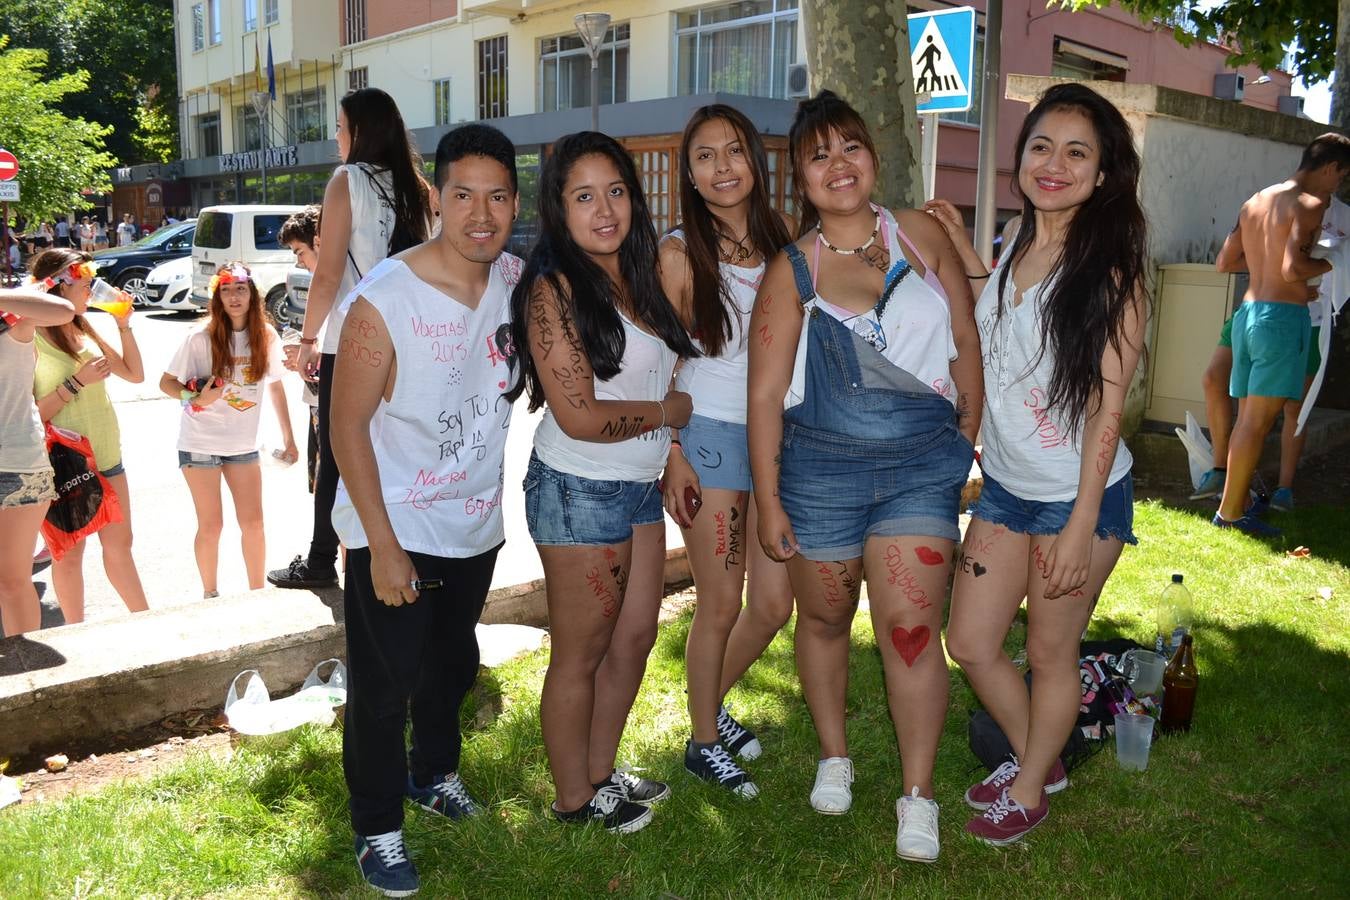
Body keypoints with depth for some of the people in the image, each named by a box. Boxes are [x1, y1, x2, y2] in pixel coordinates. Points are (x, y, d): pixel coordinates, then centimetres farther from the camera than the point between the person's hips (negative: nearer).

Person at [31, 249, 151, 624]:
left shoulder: (84, 330, 7)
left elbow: (135, 374, 12)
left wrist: (124, 325, 4)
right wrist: (76, 382, -21)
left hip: (107, 455, 6)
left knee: (120, 544, 15)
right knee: (70, 553, 7)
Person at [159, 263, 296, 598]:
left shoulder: (267, 337, -4)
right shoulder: (201, 338, -13)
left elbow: (275, 384, 8)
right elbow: (166, 382, -6)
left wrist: (288, 438, 8)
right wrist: (195, 398, -27)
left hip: (244, 444, 3)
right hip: (200, 442, -3)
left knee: (253, 523, 6)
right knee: (210, 527, 4)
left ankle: (257, 593, 22)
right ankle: (210, 594, 23)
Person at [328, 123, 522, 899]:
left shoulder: (517, 281, -7)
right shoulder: (384, 302, -23)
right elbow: (348, 426, -18)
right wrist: (384, 545, -18)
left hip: (475, 523, 6)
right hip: (394, 531, -5)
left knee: (455, 664, 24)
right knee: (384, 686, 6)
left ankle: (434, 772, 49)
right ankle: (378, 828, 28)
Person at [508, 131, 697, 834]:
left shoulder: (634, 277, 9)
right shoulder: (554, 289, -16)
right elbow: (579, 416, -21)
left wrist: (676, 455, 9)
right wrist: (669, 411, -8)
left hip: (639, 487, 8)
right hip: (579, 492, -8)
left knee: (636, 637, 17)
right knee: (580, 655, 6)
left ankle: (600, 772, 36)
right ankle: (573, 800, 26)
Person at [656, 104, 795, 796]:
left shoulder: (780, 241, 6)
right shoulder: (680, 253, -6)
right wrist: (671, 452, -11)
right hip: (709, 435, -4)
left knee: (774, 603, 8)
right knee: (721, 604, 3)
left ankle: (712, 703, 35)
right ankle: (704, 742, 25)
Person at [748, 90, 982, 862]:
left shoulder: (924, 236, 1)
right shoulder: (793, 269, -3)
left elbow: (965, 344, 8)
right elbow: (766, 391, -4)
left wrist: (970, 442, 10)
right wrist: (768, 499, -5)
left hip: (923, 465, 0)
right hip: (822, 471, 0)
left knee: (912, 630, -3)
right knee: (825, 619, 15)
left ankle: (919, 793, 15)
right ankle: (834, 755, 39)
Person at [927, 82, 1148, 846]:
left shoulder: (1112, 271, -15)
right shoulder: (1017, 237, 2)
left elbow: (1106, 409, -16)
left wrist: (1080, 530, -17)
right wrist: (964, 251, 9)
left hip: (1080, 497, -6)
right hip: (1005, 487, 6)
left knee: (1051, 653, 11)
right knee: (970, 644, 12)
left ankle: (1031, 790, 37)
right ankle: (1036, 760, 40)